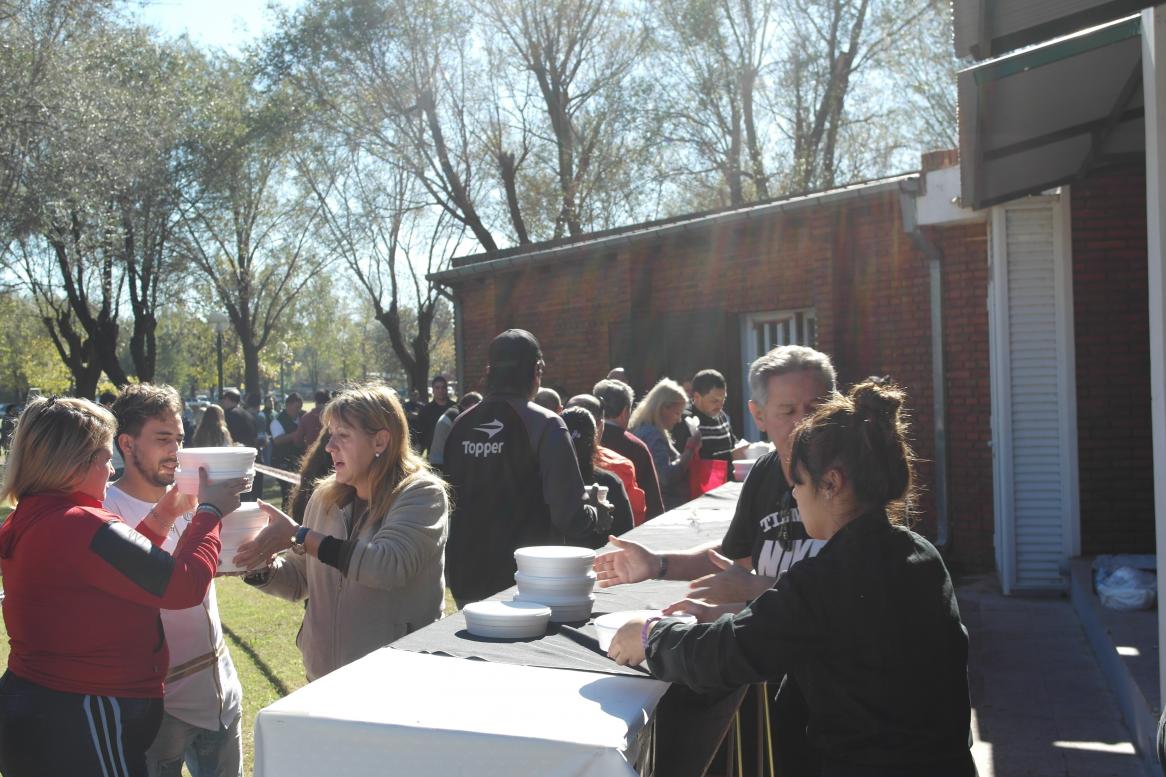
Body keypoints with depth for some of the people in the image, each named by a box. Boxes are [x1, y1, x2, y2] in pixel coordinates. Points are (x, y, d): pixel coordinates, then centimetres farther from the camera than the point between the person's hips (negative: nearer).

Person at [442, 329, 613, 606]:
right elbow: (570, 515, -19)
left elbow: (447, 499, 9)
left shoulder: (462, 424, 0)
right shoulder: (545, 425, -15)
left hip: (467, 582, 4)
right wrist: (600, 515, 2)